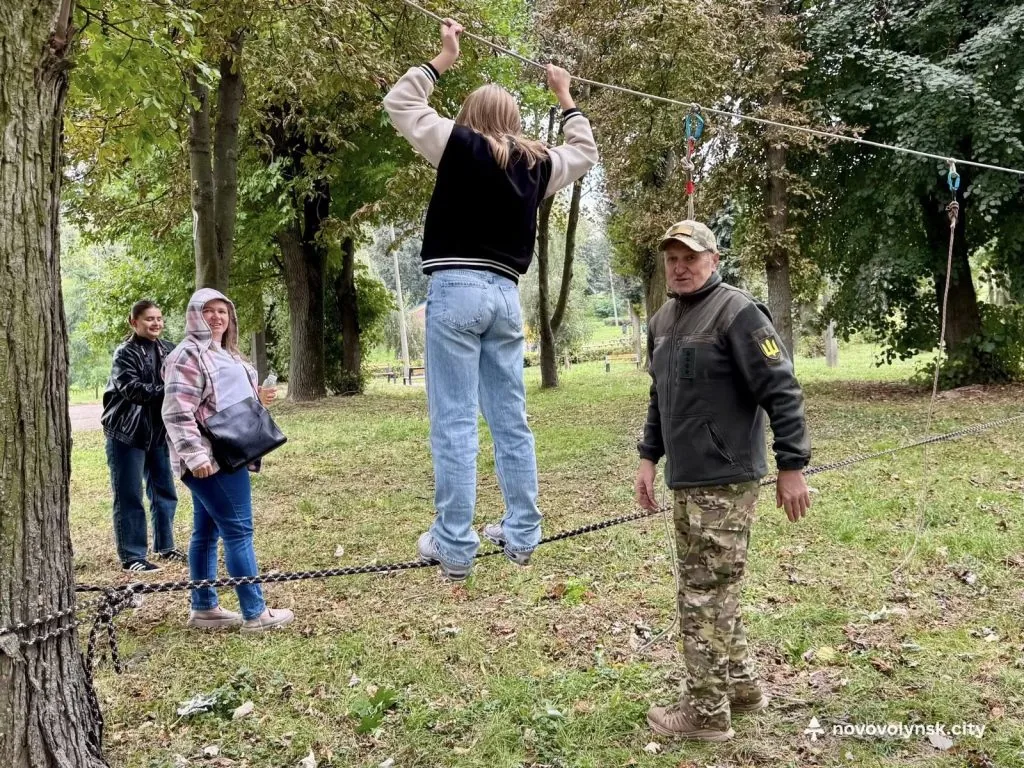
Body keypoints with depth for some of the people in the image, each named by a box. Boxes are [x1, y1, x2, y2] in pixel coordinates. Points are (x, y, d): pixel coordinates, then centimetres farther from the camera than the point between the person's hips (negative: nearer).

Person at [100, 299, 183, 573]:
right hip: (126, 432, -6)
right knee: (129, 497, -2)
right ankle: (132, 556, 4)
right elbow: (133, 389, -21)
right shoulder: (125, 353, -9)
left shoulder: (168, 350, 8)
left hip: (158, 431, 6)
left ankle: (164, 547, 26)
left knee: (164, 492, 13)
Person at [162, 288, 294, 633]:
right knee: (238, 530, -8)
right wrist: (194, 455, -28)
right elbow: (177, 413, -20)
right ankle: (255, 613, -2)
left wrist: (257, 397, 15)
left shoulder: (223, 353, 18)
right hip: (210, 458, -10)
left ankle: (203, 608, 21)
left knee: (207, 531, 13)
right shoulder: (188, 355, -12)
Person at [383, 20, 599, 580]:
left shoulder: (459, 146, 0)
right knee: (511, 420, 10)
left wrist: (444, 58, 17)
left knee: (453, 424, -5)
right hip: (504, 294, 5)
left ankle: (454, 547, -4)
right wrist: (564, 96, 40)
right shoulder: (536, 164, 12)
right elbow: (584, 153, 32)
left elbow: (399, 103, 10)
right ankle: (521, 535, 15)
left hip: (456, 289, -5)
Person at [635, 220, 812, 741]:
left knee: (705, 595, -2)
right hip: (685, 480, 8)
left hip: (725, 481, -8)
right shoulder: (662, 322, 13)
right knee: (711, 589, 17)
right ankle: (742, 687, 32)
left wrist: (792, 466, -16)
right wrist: (648, 458, 18)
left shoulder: (737, 313, -12)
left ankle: (707, 712, 11)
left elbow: (782, 392, -15)